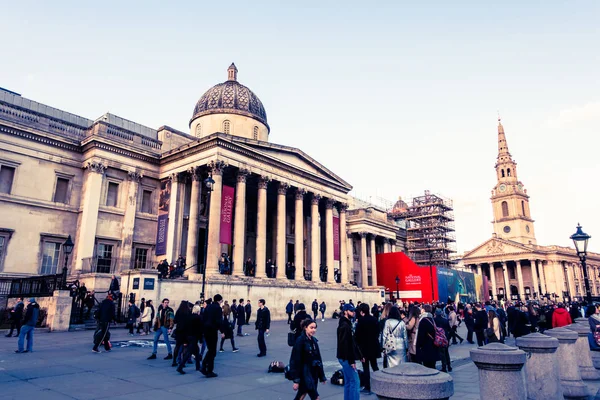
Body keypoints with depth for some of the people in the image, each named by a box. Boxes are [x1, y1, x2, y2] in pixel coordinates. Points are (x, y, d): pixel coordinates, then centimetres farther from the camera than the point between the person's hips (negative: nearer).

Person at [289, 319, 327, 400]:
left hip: (313, 372, 7)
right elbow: (296, 360, -16)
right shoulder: (300, 341, -15)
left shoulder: (314, 340, 7)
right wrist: (296, 380, -17)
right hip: (305, 373, -7)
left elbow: (318, 358, 12)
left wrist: (322, 376, 14)